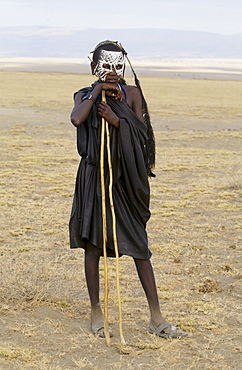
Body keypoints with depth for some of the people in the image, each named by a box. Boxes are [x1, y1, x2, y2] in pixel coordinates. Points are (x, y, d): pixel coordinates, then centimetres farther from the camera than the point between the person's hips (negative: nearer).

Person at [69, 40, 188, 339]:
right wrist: (96, 92, -11)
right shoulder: (85, 96, 4)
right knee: (93, 244, 5)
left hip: (126, 178, 1)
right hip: (94, 176, 0)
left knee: (139, 246, 1)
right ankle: (96, 312, 19)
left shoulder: (132, 94, 5)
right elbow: (76, 119, -19)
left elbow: (142, 135, -5)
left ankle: (156, 319, 6)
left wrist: (116, 119, -18)